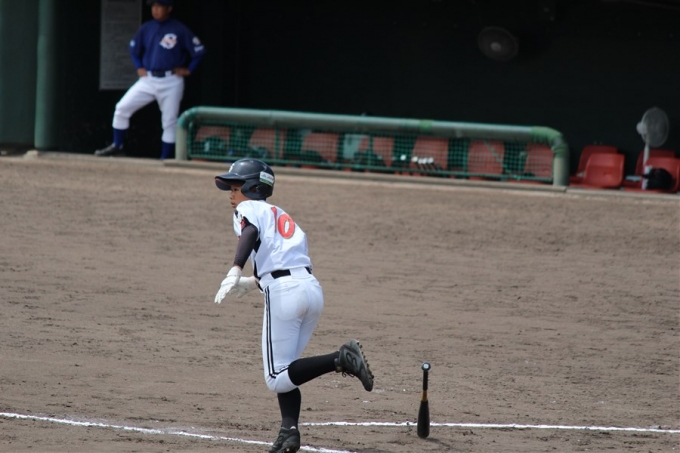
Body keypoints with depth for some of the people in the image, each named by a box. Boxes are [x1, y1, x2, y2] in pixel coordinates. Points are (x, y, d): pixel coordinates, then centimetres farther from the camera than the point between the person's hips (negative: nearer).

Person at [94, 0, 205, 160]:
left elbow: (199, 51, -4)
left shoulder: (180, 30, -8)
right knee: (122, 108, -4)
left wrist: (188, 70, -5)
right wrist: (139, 67, 11)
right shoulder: (146, 28, 5)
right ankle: (117, 146, 7)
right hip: (148, 79, 4)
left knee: (169, 122, -1)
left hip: (171, 82, -4)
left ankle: (165, 159, 8)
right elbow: (134, 49, 21)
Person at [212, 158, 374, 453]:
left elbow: (250, 232, -16)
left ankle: (340, 359, -21)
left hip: (284, 291, -8)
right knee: (284, 371, 17)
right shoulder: (283, 216, 30)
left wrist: (235, 272, -28)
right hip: (313, 288, 8)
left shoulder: (248, 208, 7)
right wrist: (253, 283, 35)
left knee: (277, 379, -5)